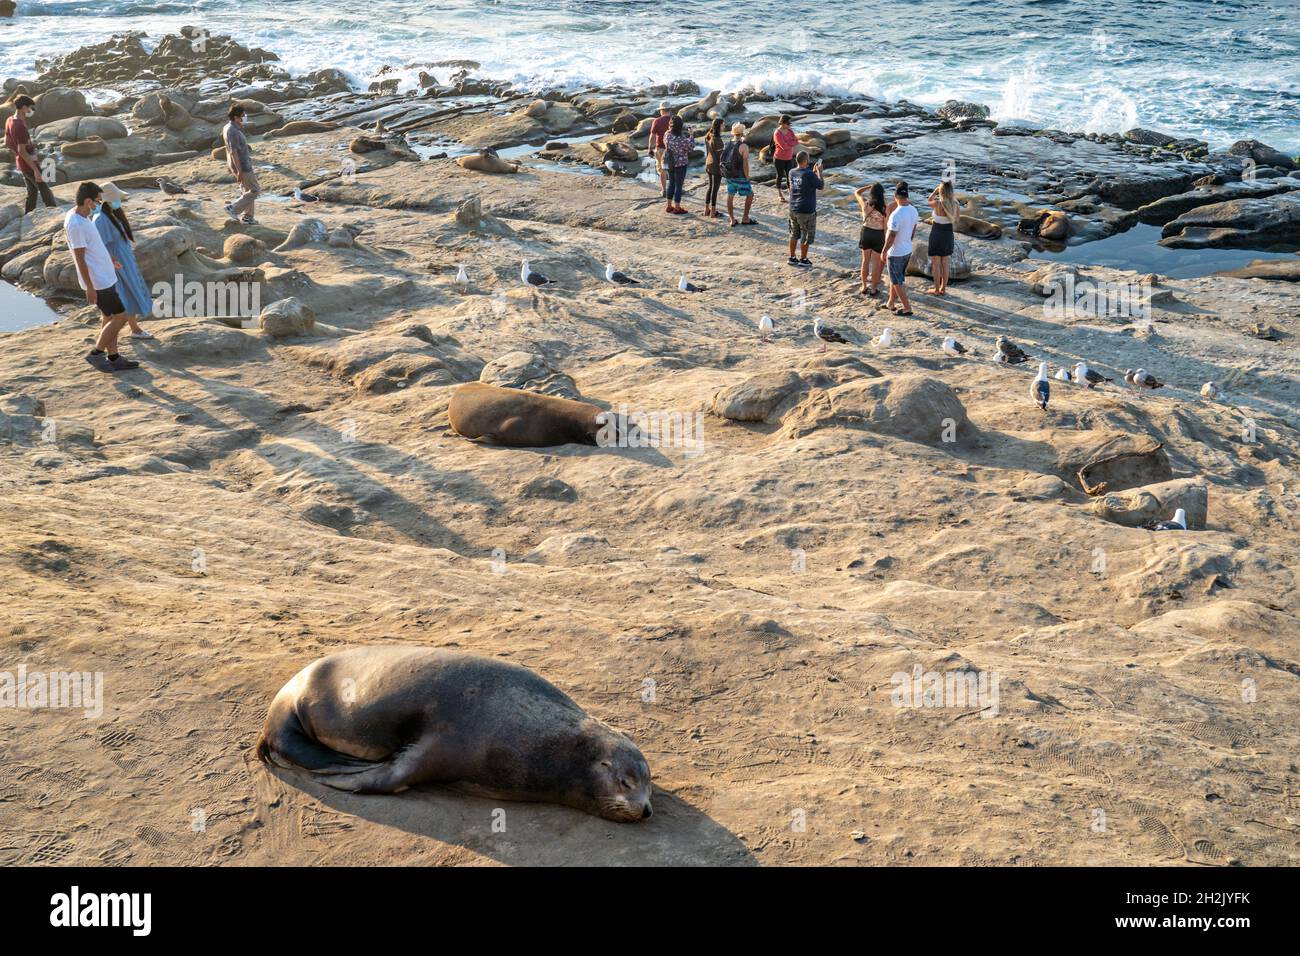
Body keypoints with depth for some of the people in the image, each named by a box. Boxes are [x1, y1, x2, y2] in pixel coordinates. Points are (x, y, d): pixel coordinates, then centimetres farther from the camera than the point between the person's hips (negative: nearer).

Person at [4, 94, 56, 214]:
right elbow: (22, 151, -26)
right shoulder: (20, 126, -25)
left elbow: (7, 144, 13)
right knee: (46, 192, 1)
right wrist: (36, 170, -24)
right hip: (29, 165, -9)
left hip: (22, 164, 9)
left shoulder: (9, 121, 3)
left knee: (32, 192, 18)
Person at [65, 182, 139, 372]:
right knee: (120, 317, -4)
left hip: (104, 276, 10)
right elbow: (80, 258, -22)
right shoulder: (75, 224, -23)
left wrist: (109, 259, 32)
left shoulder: (79, 216, 7)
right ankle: (96, 354, 7)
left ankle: (114, 358, 20)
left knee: (109, 317, 14)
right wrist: (90, 288, -20)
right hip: (98, 281, -10)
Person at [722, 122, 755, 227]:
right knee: (750, 194, 9)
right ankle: (745, 218, 9)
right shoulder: (743, 146, -17)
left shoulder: (728, 145, 3)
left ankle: (733, 220, 16)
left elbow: (724, 160, 7)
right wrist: (747, 177, -10)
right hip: (740, 176, -6)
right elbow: (745, 164, -18)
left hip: (729, 175, 6)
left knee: (730, 196, 13)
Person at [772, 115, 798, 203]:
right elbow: (784, 146, -27)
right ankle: (780, 194, 23)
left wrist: (788, 144, -19)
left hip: (789, 158, 5)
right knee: (780, 176, 9)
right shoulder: (777, 134, -19)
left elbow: (796, 142, -4)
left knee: (789, 176, 2)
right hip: (779, 159, -5)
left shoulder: (790, 131, 1)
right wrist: (792, 143, -13)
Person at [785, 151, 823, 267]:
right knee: (807, 235, 9)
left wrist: (814, 172, 16)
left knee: (794, 234, 19)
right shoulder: (809, 174, -20)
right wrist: (819, 172, 1)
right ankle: (802, 259, 16)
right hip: (806, 211, -6)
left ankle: (792, 257, 24)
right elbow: (822, 186, -8)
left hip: (793, 210, 6)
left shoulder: (792, 173, 1)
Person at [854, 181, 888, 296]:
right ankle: (873, 290, 19)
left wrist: (870, 185, 7)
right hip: (878, 235, -3)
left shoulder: (865, 203, -12)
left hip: (866, 233, 3)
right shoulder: (884, 209, -18)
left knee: (865, 261, 19)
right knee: (876, 263, 11)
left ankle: (864, 287, 26)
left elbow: (856, 192, 8)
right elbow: (885, 227, -13)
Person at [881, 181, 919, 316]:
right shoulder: (913, 210, -3)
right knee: (895, 278, 22)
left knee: (897, 281, 5)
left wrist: (884, 252, -10)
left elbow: (891, 237, -23)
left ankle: (907, 308, 9)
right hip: (908, 250, 8)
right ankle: (891, 303, 34)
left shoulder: (896, 215, -28)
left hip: (896, 253, -8)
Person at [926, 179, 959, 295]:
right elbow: (957, 218, 4)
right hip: (948, 234, 5)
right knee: (945, 263, 16)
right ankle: (943, 288, 23)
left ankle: (936, 289, 11)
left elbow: (929, 201, 2)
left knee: (936, 263, 6)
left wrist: (935, 190, 5)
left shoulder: (938, 204, -20)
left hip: (937, 234, -5)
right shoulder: (955, 204, -7)